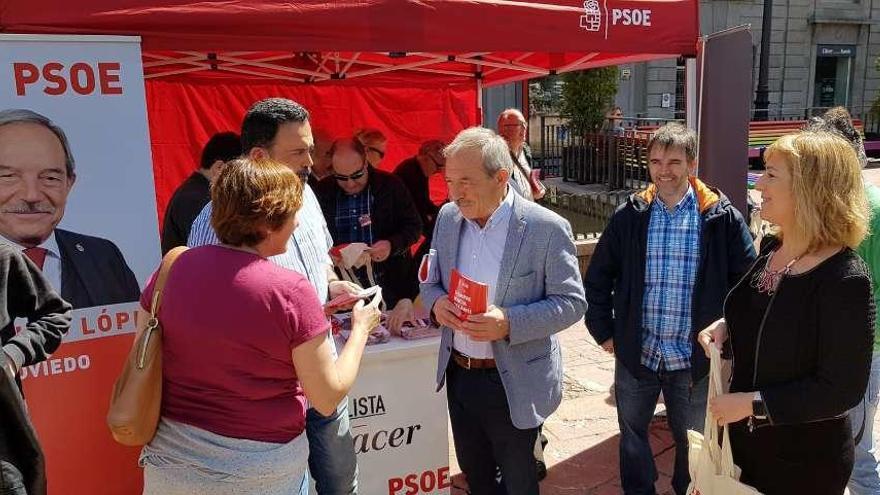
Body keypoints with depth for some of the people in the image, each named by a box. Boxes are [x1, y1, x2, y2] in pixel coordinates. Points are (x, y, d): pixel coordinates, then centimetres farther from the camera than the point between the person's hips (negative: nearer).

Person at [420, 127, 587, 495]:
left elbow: (572, 302, -14)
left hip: (513, 382, -5)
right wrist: (436, 301, -13)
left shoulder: (547, 228, -17)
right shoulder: (448, 217, -1)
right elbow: (431, 280, 11)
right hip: (458, 375, 5)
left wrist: (509, 323, -27)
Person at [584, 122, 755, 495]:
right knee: (632, 435, 18)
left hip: (695, 356, -1)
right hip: (636, 353, 2)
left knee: (692, 441, 18)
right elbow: (597, 278, 5)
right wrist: (604, 332, 2)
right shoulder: (629, 216, -2)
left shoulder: (721, 217, -6)